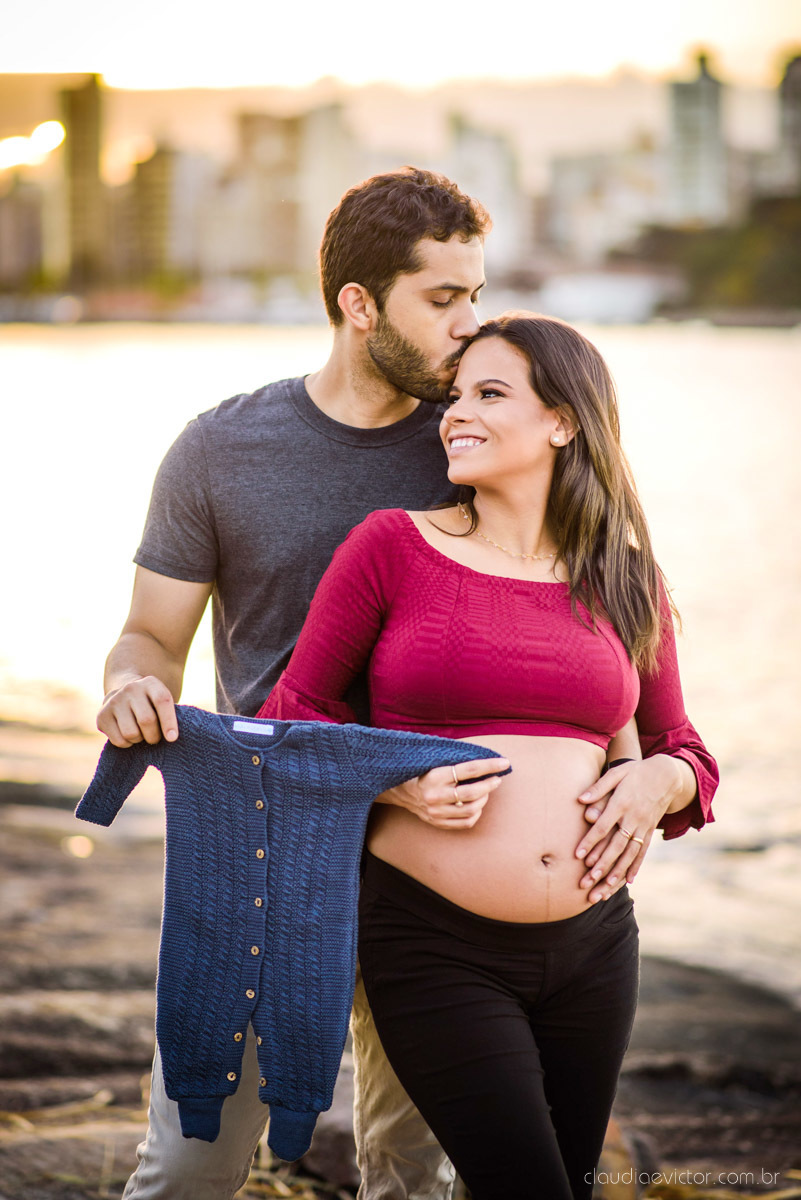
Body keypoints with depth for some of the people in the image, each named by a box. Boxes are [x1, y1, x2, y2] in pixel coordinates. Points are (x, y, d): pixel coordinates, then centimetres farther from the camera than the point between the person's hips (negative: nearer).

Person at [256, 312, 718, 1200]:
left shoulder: (626, 579, 7)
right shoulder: (393, 546, -2)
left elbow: (682, 750, 17)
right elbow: (290, 716, 2)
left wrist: (658, 782, -6)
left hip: (592, 949, 4)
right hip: (434, 947, -4)